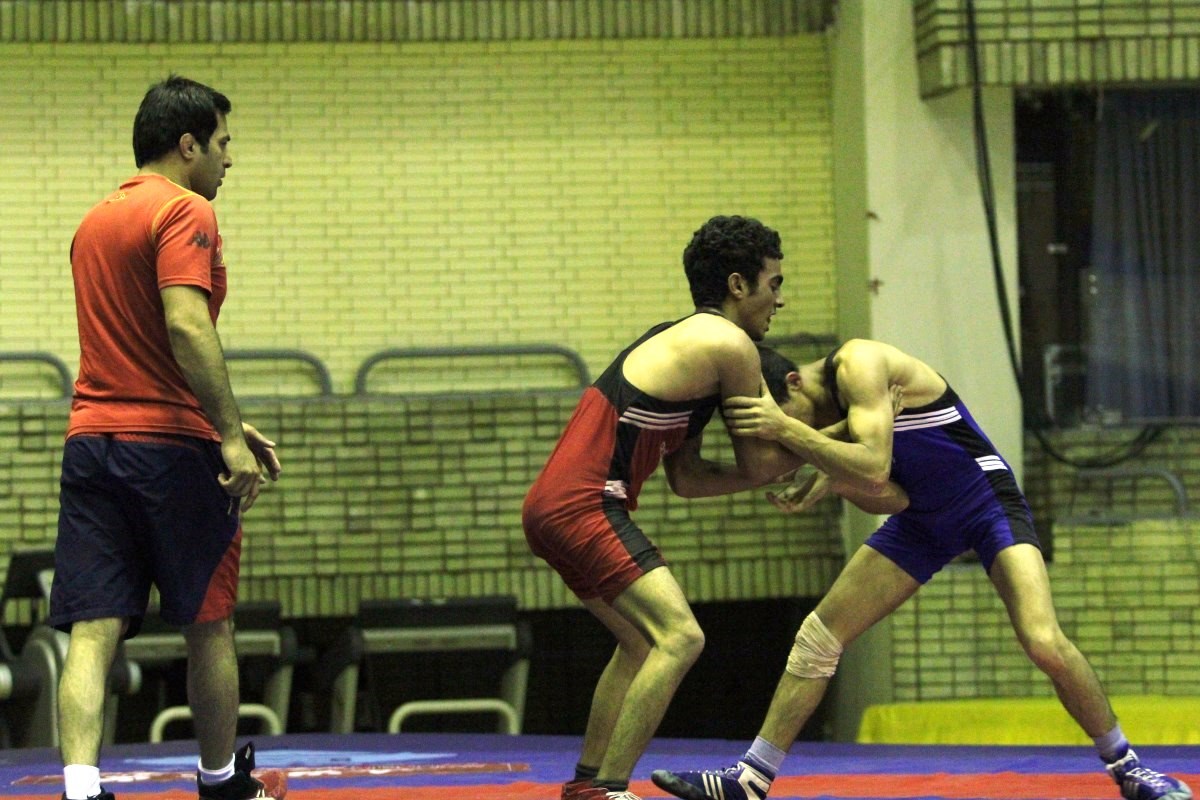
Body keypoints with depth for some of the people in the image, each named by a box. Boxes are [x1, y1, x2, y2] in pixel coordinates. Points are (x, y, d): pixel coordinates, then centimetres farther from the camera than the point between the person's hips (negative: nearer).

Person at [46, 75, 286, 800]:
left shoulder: (95, 220, 18)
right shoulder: (186, 212, -8)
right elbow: (186, 327, -22)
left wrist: (224, 423, 25)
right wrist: (229, 434, -22)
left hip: (91, 440, 6)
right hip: (170, 447, -6)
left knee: (92, 633, -4)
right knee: (209, 626, 10)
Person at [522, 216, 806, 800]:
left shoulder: (684, 339, 22)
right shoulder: (730, 345, -7)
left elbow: (685, 478, 21)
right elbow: (756, 464, -1)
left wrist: (792, 462, 19)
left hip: (554, 505, 10)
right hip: (580, 506, -10)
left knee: (642, 642, 25)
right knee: (679, 637, -16)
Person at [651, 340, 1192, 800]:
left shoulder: (859, 363, -25)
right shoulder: (826, 411, -2)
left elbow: (875, 470, -36)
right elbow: (888, 497, -6)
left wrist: (787, 430, -36)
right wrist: (829, 481, -23)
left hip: (987, 503, -8)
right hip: (922, 518, 8)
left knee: (1044, 642, -24)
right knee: (819, 633, 0)